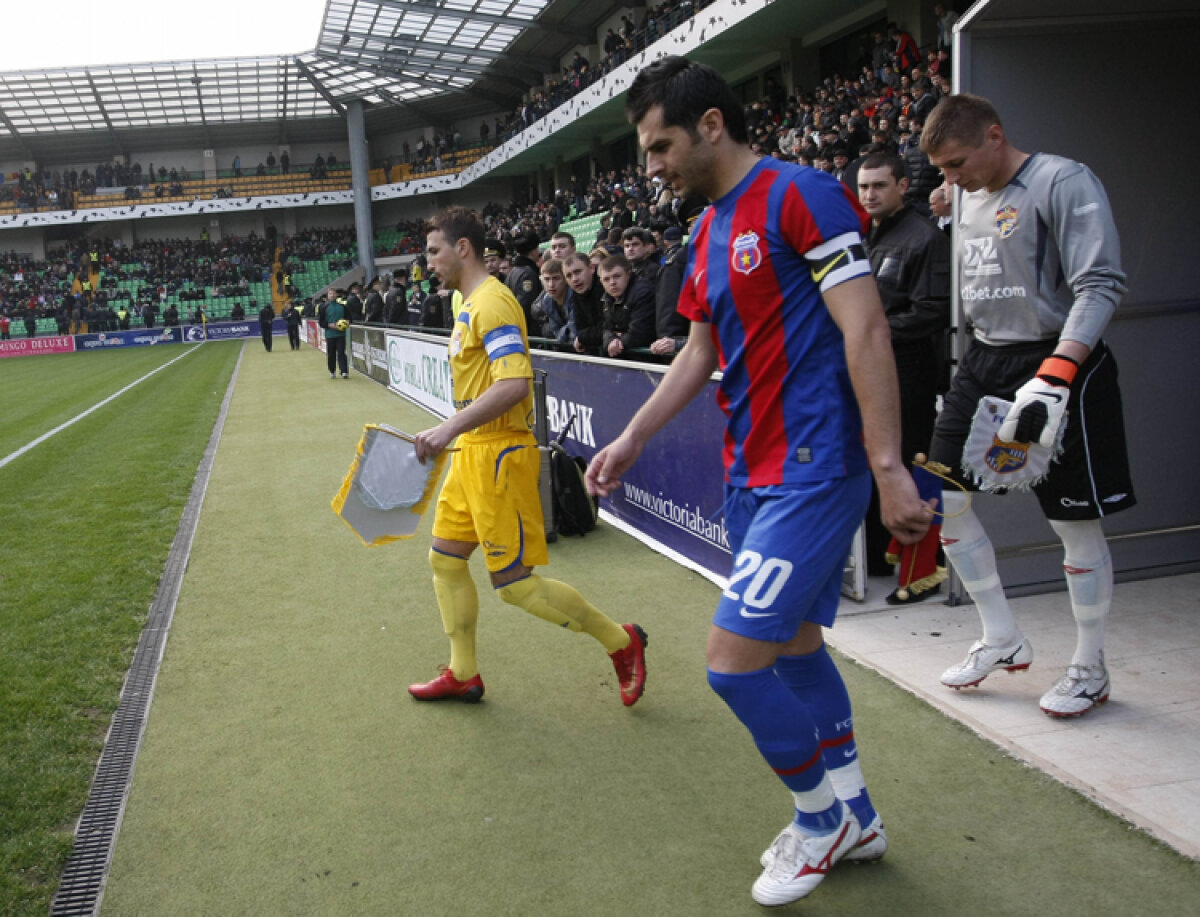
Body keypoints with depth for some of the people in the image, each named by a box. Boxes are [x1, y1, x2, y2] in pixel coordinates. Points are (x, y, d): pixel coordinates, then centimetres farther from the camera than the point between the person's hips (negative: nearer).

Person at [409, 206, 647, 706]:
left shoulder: (492, 302, -16)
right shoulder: (466, 303, 15)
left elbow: (514, 383, -29)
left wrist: (449, 428, -33)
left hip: (498, 453, -10)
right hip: (471, 452, 10)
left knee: (514, 582, -6)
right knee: (445, 558, 13)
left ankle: (621, 640, 9)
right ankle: (462, 675, 25)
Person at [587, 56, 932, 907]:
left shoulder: (799, 193, -13)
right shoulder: (709, 230, 15)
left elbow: (867, 331, -18)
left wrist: (888, 466, -21)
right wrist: (633, 439, 19)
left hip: (813, 471, -9)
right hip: (754, 475, 9)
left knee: (734, 658, -9)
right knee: (794, 644, 16)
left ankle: (820, 812, 16)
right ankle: (852, 817, 34)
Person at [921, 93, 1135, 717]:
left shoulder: (1064, 182, -12)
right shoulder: (971, 198, 13)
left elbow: (1100, 285, -19)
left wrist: (1052, 378, -29)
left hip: (1057, 362, -8)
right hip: (984, 361, 8)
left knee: (1076, 524, 0)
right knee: (943, 499, 6)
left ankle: (1089, 670, 18)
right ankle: (1002, 639, 22)